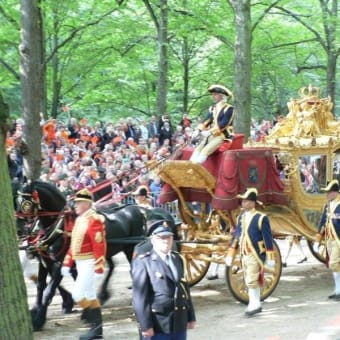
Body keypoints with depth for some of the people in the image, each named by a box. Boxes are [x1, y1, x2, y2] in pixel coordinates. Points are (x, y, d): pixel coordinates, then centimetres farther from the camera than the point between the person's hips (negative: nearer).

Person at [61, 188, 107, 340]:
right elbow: (74, 243, 17)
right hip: (80, 264, 10)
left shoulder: (94, 220, -16)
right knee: (89, 295, 13)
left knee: (78, 294, -12)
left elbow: (100, 246, -21)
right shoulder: (79, 220, 12)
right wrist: (67, 263, 15)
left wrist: (99, 268, -23)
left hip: (89, 264, -10)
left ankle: (96, 322, 0)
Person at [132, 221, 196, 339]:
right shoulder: (143, 262, -9)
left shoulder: (178, 259, 14)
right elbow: (140, 297, -13)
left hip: (179, 324, 7)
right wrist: (145, 325, -17)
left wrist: (191, 316, 16)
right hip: (157, 325, -7)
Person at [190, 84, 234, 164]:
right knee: (198, 149, -13)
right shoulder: (212, 108, 15)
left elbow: (223, 123, -18)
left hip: (222, 136, -7)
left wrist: (210, 132, -23)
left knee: (205, 150, -25)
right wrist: (198, 130, -9)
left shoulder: (229, 109, -8)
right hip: (211, 135, 7)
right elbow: (206, 121, 9)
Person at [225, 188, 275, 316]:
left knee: (251, 281, -11)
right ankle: (256, 305, 20)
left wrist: (270, 258, -11)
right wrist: (230, 255, 13)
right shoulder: (240, 218, 9)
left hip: (256, 255, -6)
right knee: (253, 281, 13)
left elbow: (268, 239, -10)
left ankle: (254, 305, -3)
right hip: (244, 255, 6)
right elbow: (235, 237, 14)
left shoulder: (261, 218, -10)